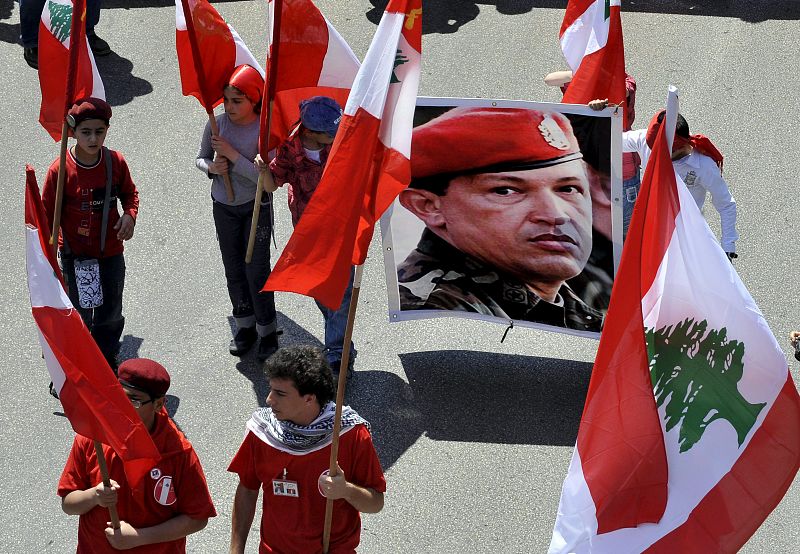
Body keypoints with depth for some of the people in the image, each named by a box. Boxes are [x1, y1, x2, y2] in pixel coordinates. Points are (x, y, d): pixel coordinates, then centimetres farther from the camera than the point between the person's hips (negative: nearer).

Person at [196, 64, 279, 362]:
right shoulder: (217, 124, -8)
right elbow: (200, 158, 6)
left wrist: (232, 154, -27)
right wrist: (211, 167, -17)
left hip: (256, 207, -4)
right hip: (223, 206, 4)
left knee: (257, 270, -1)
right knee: (234, 269, 13)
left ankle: (267, 332, 15)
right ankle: (245, 326, 29)